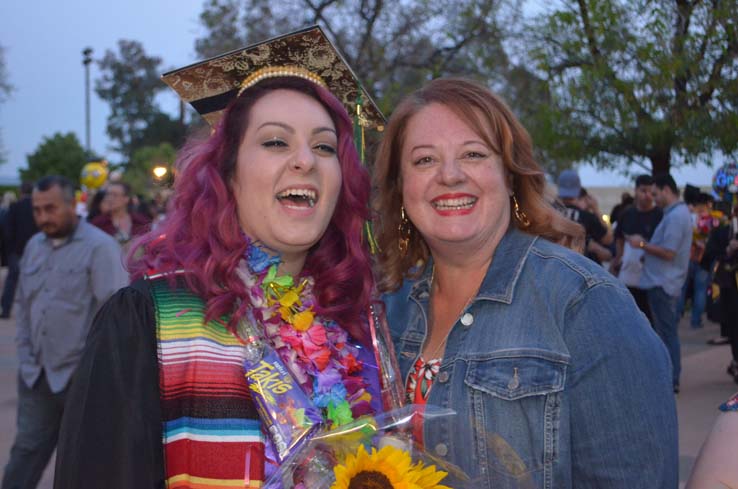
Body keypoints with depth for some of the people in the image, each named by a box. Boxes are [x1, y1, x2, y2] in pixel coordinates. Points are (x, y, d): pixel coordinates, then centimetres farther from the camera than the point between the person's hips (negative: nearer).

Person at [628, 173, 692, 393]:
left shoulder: (675, 216, -17)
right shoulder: (680, 212, 15)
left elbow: (669, 252, -22)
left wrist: (642, 245, -12)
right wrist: (646, 245, 11)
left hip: (662, 283, -10)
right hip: (664, 281, 10)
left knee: (666, 332, -5)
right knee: (668, 332, 14)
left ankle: (670, 380, -1)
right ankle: (671, 378, 21)